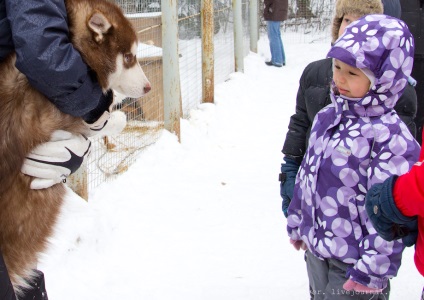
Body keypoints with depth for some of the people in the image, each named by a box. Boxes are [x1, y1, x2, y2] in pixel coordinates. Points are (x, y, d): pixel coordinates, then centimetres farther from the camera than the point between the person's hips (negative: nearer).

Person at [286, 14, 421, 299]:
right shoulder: (326, 118, 4)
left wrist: (371, 271, -19)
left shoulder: (390, 137, -20)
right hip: (316, 251, 7)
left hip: (352, 263, -7)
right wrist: (297, 222, 21)